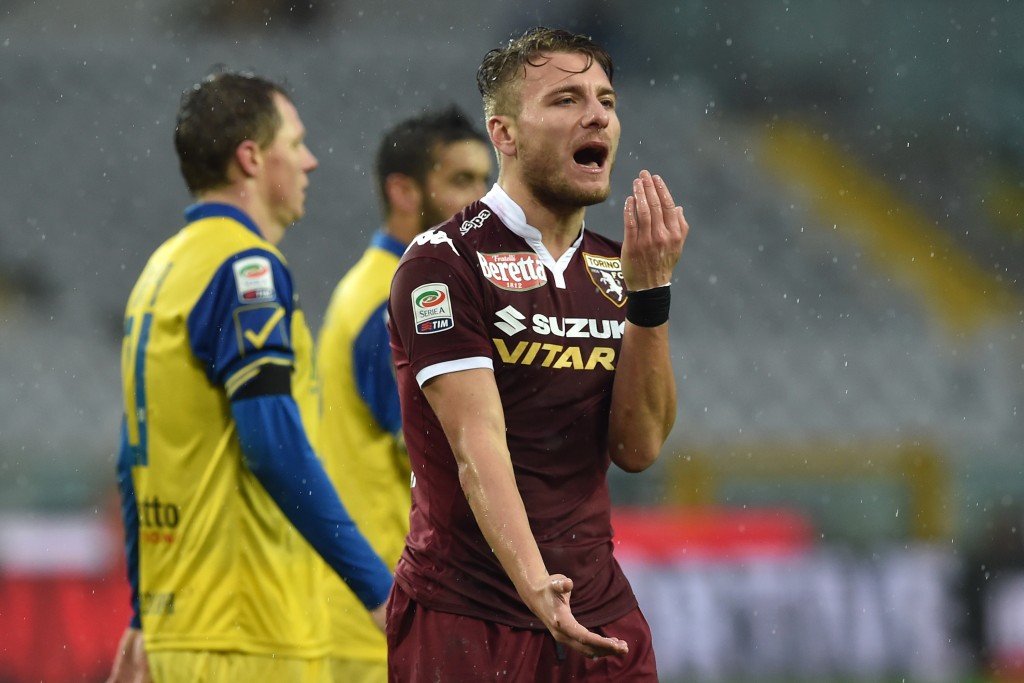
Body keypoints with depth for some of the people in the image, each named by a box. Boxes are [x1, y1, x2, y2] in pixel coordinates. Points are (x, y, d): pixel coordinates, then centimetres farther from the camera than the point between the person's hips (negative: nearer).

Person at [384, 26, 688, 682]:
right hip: (466, 621, -6)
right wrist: (536, 586, -34)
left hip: (603, 617, 6)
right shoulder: (444, 263, -10)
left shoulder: (615, 268, 11)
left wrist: (650, 293, -10)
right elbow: (478, 448, -20)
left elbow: (638, 448, 1)